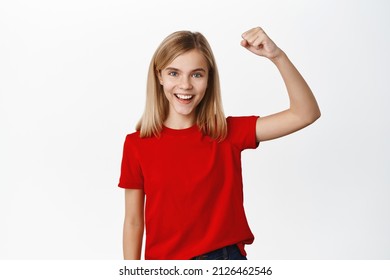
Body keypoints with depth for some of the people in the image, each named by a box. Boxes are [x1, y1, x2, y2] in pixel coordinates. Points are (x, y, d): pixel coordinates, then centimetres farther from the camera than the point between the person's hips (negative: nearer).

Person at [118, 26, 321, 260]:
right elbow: (133, 221, 2)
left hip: (227, 259, 1)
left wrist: (277, 55, -18)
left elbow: (305, 114, -8)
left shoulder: (229, 133, -2)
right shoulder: (137, 144, -4)